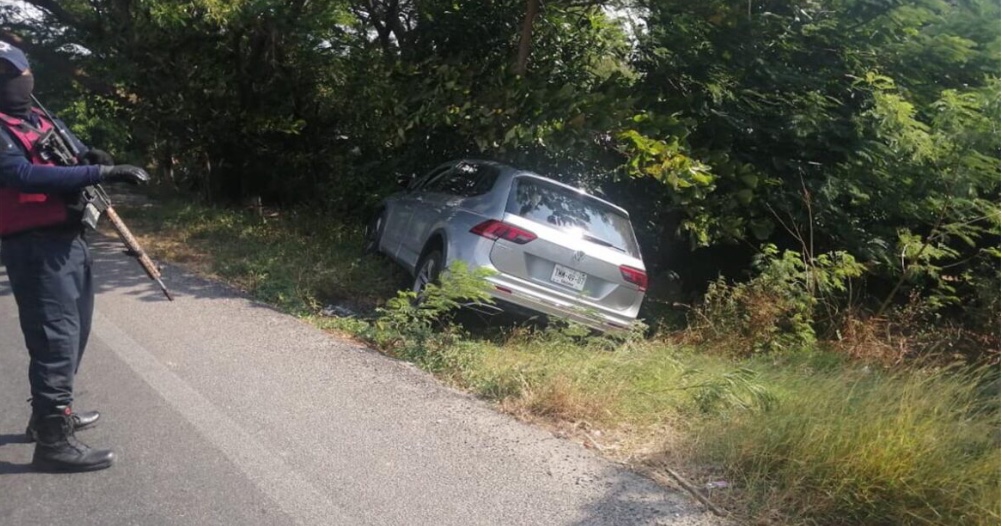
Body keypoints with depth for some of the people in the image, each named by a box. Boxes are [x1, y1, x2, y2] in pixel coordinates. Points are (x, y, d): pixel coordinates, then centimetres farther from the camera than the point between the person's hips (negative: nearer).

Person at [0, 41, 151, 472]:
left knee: (73, 333, 20)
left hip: (70, 241, 9)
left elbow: (80, 156, 16)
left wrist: (97, 159, -10)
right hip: (35, 248, -9)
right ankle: (53, 442, -2)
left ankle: (49, 414, 37)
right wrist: (101, 172, -31)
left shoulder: (45, 121, 15)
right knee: (55, 340, -9)